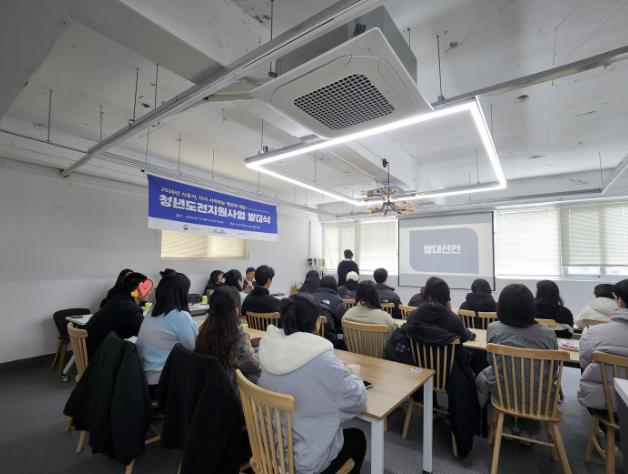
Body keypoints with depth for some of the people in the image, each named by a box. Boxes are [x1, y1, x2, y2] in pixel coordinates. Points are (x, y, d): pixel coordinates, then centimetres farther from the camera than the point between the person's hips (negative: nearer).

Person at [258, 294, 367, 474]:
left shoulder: (270, 349, -11)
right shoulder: (322, 359, -29)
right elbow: (358, 399, -16)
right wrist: (342, 373, 1)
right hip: (307, 458, -5)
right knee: (357, 438, 24)